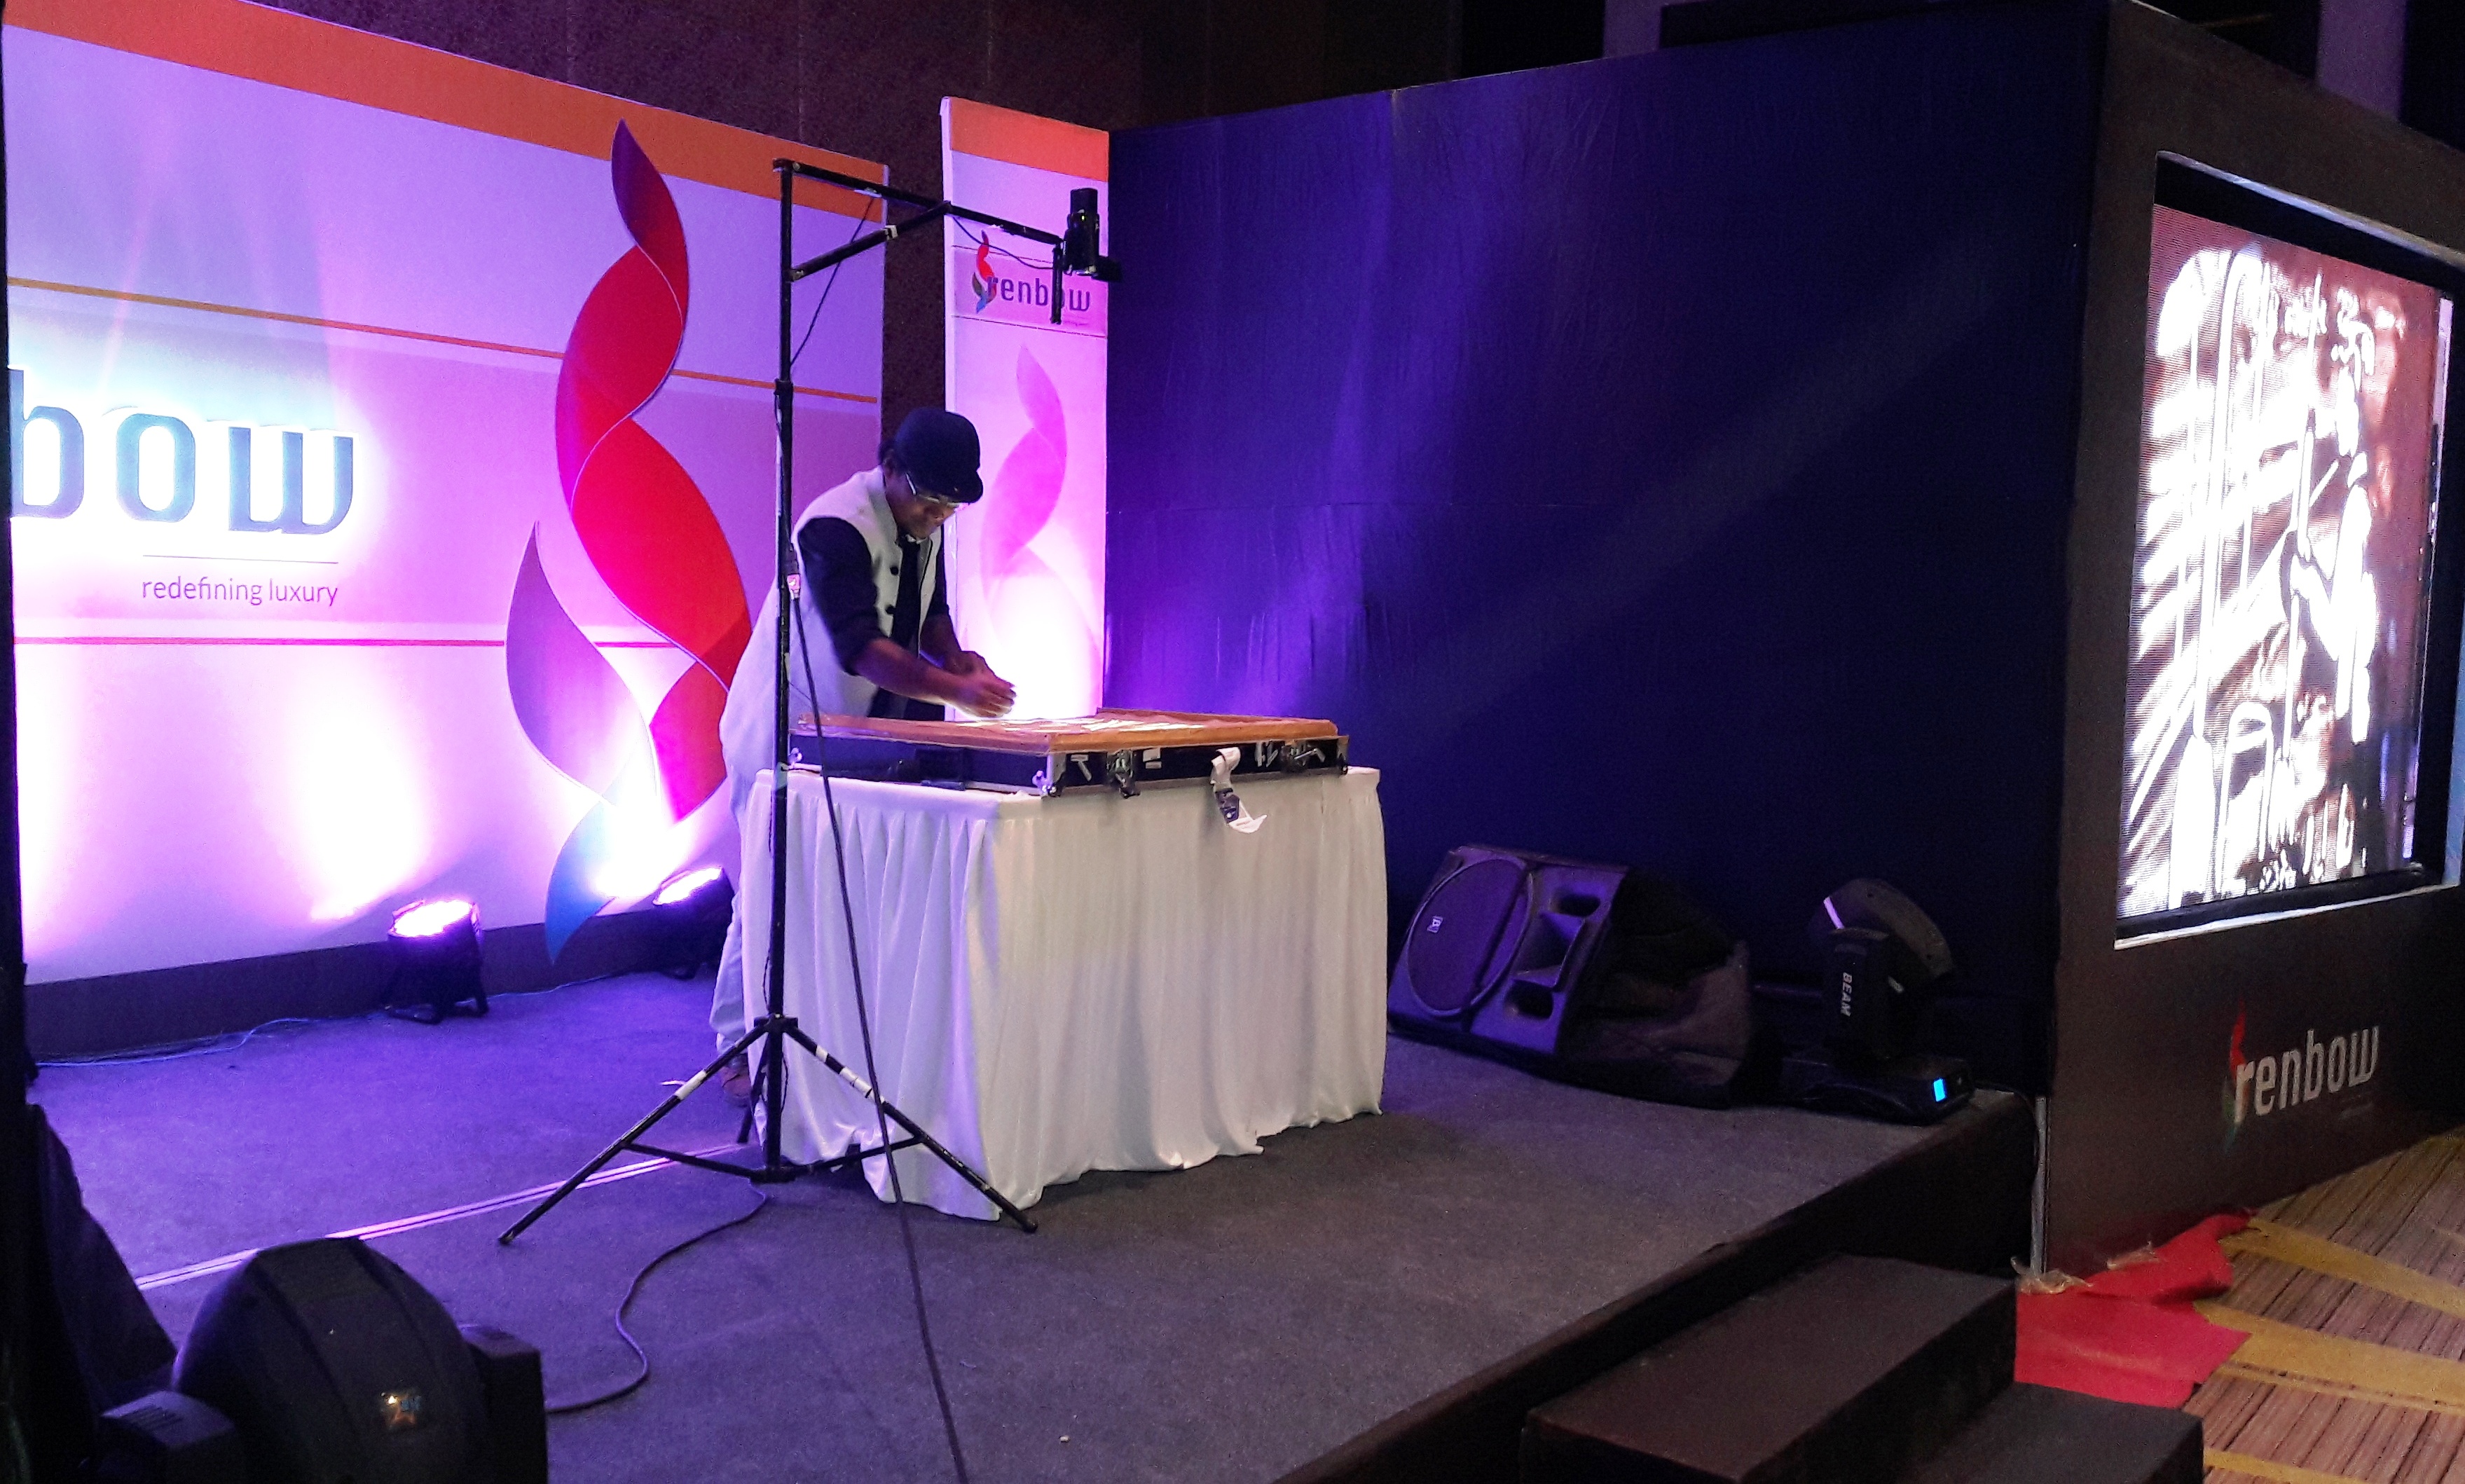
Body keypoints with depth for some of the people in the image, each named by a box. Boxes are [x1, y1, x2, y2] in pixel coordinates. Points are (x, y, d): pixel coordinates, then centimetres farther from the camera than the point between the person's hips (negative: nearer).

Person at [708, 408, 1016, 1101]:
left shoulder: (924, 525, 4)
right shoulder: (837, 527, -24)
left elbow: (930, 609, 16)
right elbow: (860, 647, -33)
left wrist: (955, 658, -5)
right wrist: (956, 691, -42)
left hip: (856, 732, 8)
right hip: (785, 730, -8)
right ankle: (739, 1051, 5)